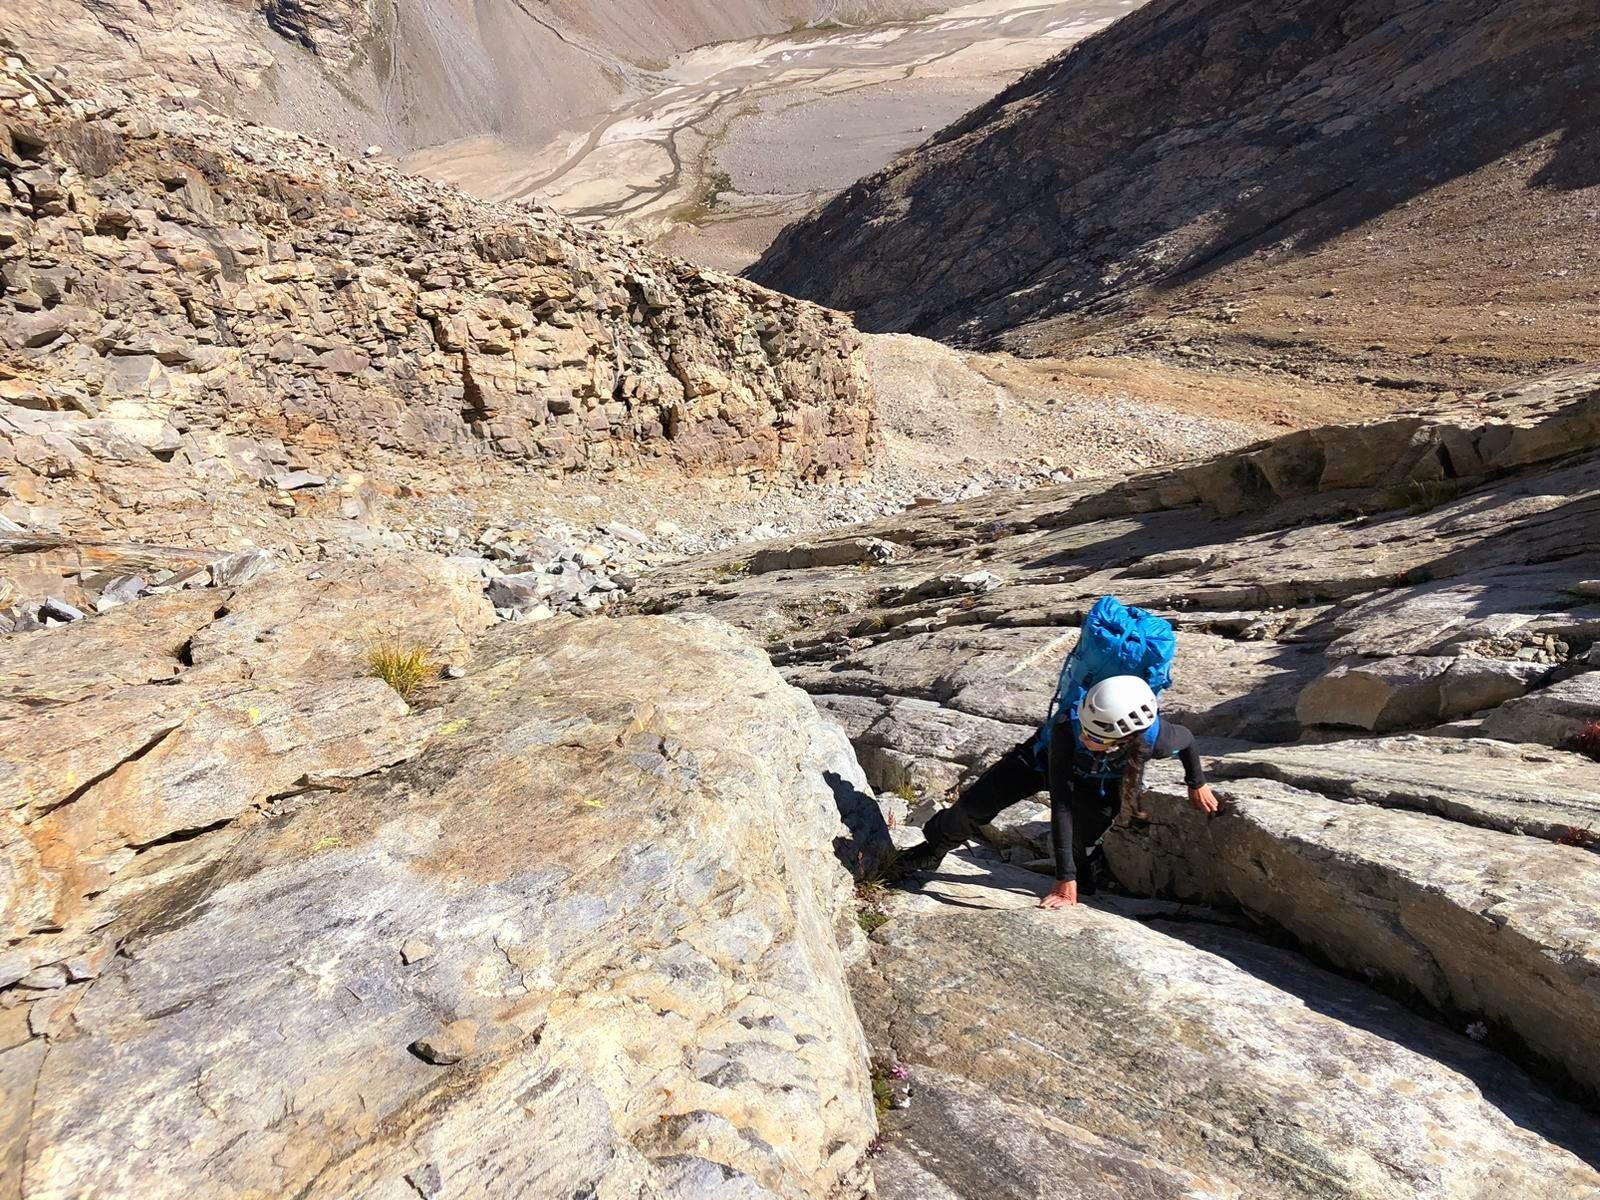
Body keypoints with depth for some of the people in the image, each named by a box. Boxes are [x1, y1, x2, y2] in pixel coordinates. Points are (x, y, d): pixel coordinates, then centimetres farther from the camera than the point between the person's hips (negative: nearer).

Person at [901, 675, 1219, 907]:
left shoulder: (1155, 737, -42)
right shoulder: (1068, 729, -47)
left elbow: (1186, 739, -13)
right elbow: (1060, 806, -43)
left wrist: (1198, 784, 4)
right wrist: (1065, 878, -42)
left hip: (1103, 782, 1)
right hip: (1047, 756, -1)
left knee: (1080, 842, -25)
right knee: (980, 800, -9)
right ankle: (931, 852, 13)